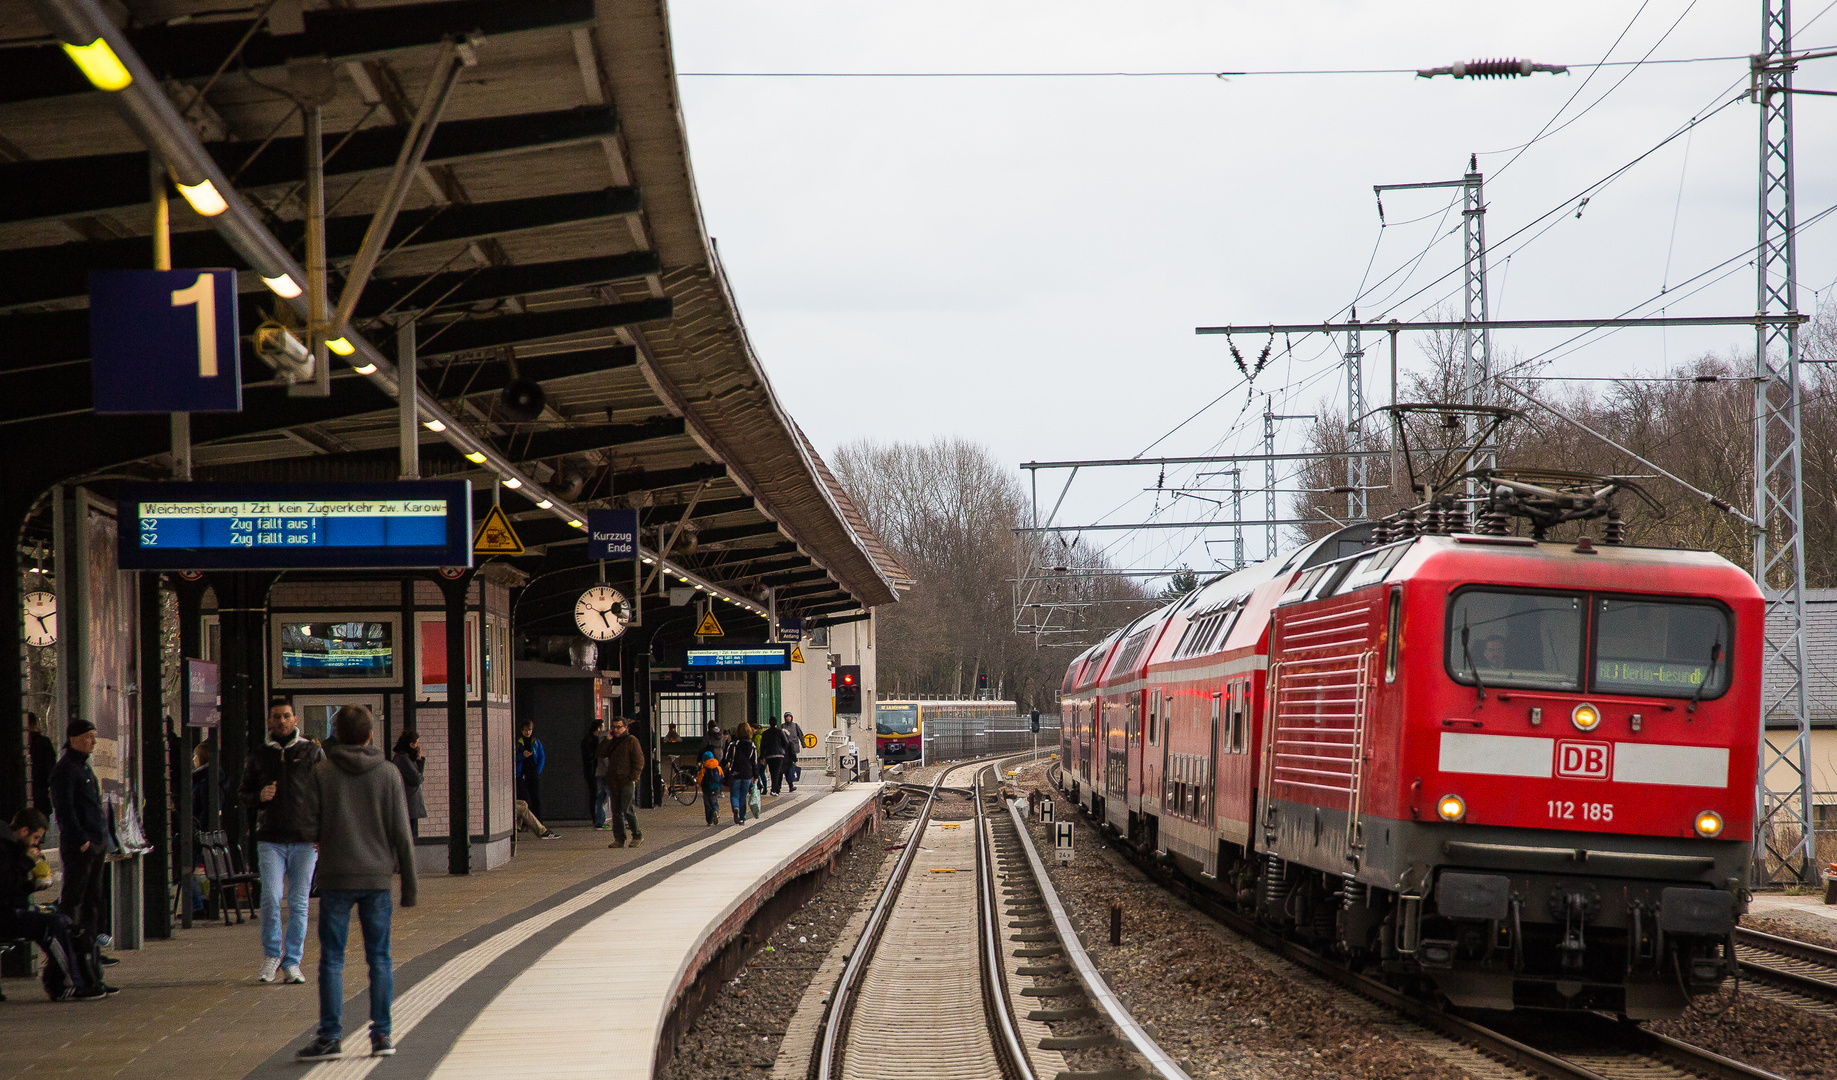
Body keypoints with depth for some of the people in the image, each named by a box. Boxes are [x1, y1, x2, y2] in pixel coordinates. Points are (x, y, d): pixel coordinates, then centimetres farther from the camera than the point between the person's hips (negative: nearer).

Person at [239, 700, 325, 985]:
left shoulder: (312, 752, 6)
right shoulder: (259, 754, 10)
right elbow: (245, 795, 17)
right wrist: (259, 796, -7)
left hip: (305, 840, 0)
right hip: (270, 839, 0)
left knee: (298, 903, 1)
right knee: (271, 898, -11)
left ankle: (292, 962, 10)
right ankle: (271, 955, 7)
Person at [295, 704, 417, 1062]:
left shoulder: (321, 774, -4)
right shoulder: (388, 774, -1)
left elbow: (308, 826, -5)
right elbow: (402, 834, 0)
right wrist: (409, 884, 5)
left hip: (335, 879, -1)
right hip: (377, 876, 1)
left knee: (332, 959, 4)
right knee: (379, 958, 9)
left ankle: (330, 1035, 2)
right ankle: (381, 1033, 8)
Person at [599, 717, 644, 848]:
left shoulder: (631, 740, -2)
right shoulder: (612, 742, 18)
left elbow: (639, 761, -6)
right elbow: (602, 753, 6)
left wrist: (632, 778, -12)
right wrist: (607, 740, -1)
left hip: (627, 782, -7)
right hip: (614, 782, 7)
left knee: (627, 810, -10)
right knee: (616, 811, 5)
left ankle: (637, 836, 1)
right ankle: (619, 839, 9)